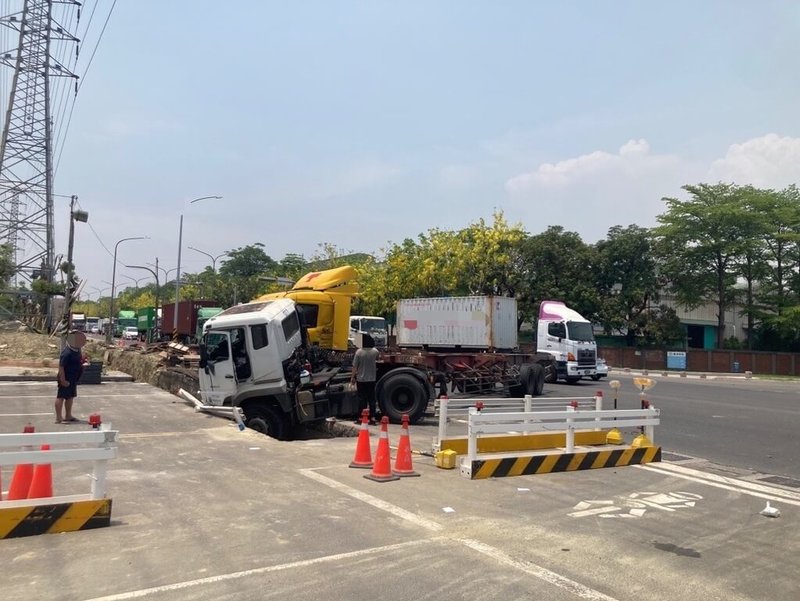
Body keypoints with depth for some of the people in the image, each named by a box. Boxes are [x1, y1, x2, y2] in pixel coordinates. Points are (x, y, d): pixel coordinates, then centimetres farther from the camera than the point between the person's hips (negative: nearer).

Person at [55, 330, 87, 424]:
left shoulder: (77, 350, 6)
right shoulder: (67, 352, -23)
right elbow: (61, 366, -24)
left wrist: (83, 360, 6)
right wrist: (63, 380, -24)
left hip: (73, 378, 10)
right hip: (67, 379, -10)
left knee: (70, 396, 18)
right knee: (61, 397, -1)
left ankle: (68, 416, 29)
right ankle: (58, 418, 5)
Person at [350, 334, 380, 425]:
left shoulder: (359, 352, -14)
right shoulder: (375, 351, -5)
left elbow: (355, 366, -11)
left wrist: (352, 377, 0)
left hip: (361, 379, -2)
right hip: (371, 379, 2)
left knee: (361, 399, 6)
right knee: (372, 399, 8)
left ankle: (360, 418, 10)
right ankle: (373, 418, 6)